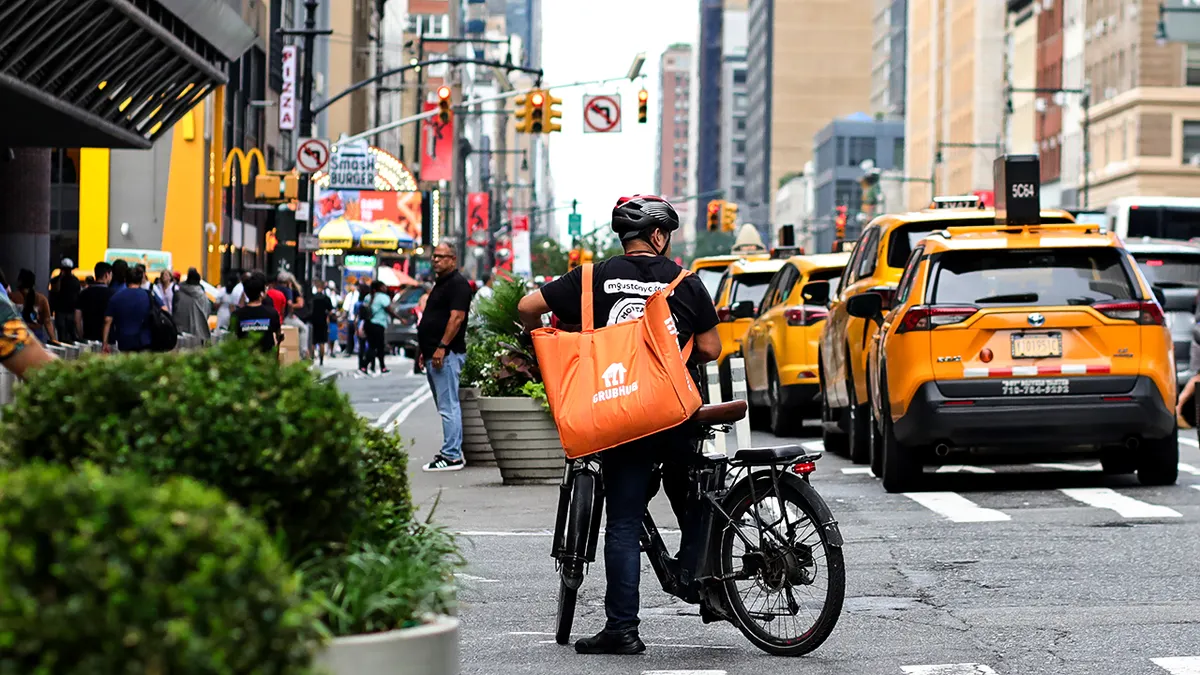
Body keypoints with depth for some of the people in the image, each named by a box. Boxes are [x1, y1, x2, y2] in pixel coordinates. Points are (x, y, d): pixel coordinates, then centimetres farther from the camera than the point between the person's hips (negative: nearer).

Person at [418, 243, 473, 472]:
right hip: (435, 355, 11)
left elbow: (456, 317, -20)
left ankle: (452, 456, -12)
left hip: (447, 354, -11)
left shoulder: (457, 283, -11)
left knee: (448, 406, -11)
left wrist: (442, 347, -25)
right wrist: (425, 350, 22)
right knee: (446, 406, 13)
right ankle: (453, 452, 17)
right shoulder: (440, 283, 21)